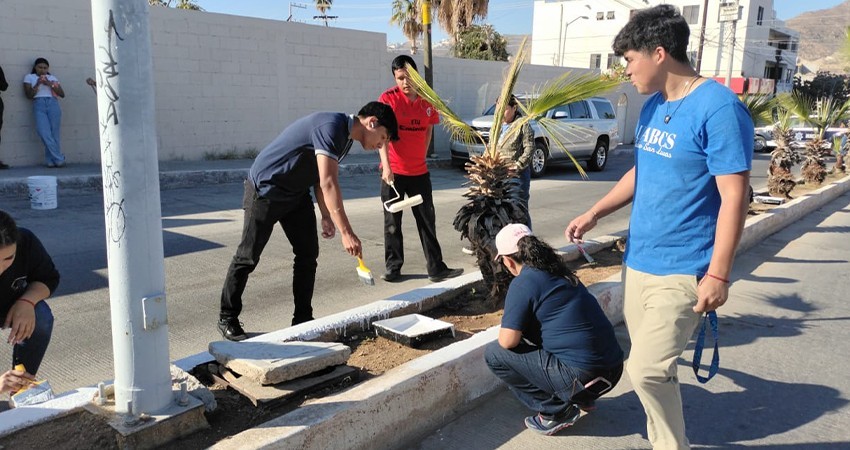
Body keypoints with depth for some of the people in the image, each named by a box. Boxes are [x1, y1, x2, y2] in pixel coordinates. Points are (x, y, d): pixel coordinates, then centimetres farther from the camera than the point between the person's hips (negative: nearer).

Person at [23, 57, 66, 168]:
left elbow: (62, 94, 10)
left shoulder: (53, 78, 21)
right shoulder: (29, 77, 17)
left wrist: (49, 84, -1)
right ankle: (59, 159, -13)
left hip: (53, 104, 1)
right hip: (39, 105, -1)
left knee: (54, 134, -8)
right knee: (45, 134, -17)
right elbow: (29, 95, 8)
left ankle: (51, 161, -1)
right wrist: (37, 84, -4)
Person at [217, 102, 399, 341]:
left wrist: (326, 216, 4)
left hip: (296, 194, 9)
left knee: (308, 254, 4)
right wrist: (346, 232, -39)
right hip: (265, 189, -9)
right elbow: (328, 183, -36)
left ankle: (302, 319, 13)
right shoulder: (331, 126, -27)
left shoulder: (345, 136, 5)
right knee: (248, 257, 0)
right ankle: (227, 318, 15)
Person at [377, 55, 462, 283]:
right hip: (393, 172, -4)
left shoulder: (427, 100, 4)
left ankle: (436, 268, 15)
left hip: (420, 172, 4)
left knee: (427, 220, 8)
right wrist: (386, 167, -29)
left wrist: (420, 158, 10)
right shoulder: (388, 98, -9)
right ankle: (393, 268, 17)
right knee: (392, 222, 5)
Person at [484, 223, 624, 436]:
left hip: (583, 377, -8)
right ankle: (583, 399, 23)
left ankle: (556, 412, 4)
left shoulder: (523, 283, -10)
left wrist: (511, 329, 9)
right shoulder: (559, 272, 13)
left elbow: (507, 341, -14)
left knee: (493, 353, -1)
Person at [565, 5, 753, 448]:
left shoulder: (719, 108, -16)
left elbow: (733, 197, -18)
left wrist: (718, 275, -20)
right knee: (649, 366, 14)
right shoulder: (653, 106, 9)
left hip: (681, 270, -8)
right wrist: (594, 213, 16)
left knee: (647, 369, -10)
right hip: (638, 260, 8)